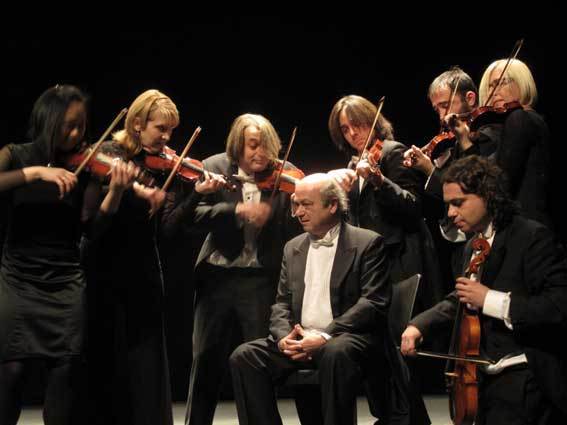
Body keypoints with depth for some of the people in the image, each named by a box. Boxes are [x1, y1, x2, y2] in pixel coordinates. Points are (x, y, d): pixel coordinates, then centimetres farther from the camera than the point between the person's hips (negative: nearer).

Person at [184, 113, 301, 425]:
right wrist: (236, 209, -25)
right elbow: (194, 214, -13)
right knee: (206, 358, 10)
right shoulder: (214, 168, -2)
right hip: (217, 275, 1)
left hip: (262, 279, -1)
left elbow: (295, 229, -9)